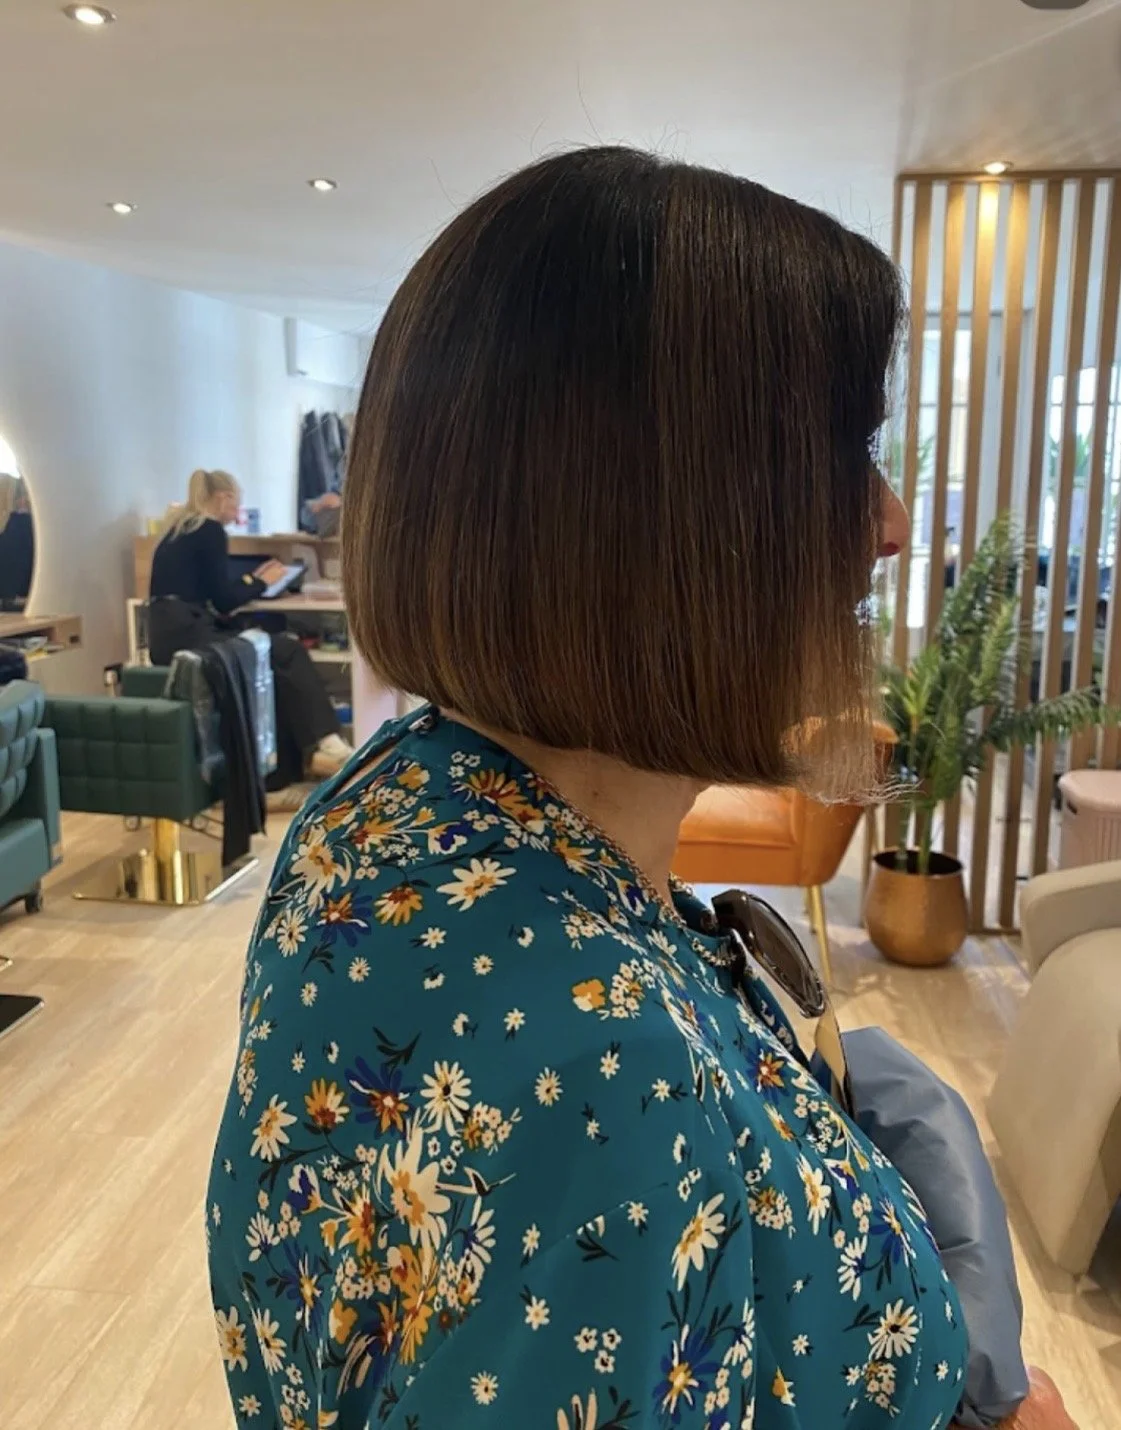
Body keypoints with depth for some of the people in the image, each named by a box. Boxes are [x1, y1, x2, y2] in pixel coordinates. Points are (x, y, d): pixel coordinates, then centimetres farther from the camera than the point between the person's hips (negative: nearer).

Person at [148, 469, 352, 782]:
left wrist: (252, 579, 24)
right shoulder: (210, 530, -5)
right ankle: (323, 746, -11)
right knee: (288, 652, -9)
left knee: (279, 644, 5)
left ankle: (295, 759, 0)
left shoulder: (180, 527, 21)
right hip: (185, 635, -9)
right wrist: (261, 583, 10)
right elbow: (224, 601, -6)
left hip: (170, 633, 9)